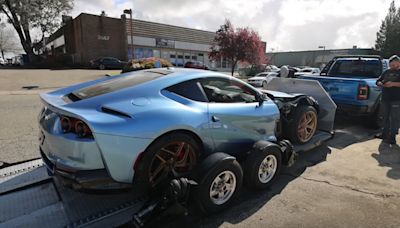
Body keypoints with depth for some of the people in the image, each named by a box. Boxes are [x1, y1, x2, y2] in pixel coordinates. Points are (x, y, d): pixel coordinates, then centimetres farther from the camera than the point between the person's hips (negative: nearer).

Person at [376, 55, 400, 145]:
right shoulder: (386, 72, 15)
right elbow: (378, 82, 15)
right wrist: (382, 84, -6)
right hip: (385, 99, 5)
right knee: (385, 117, 13)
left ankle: (392, 137, 2)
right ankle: (385, 134, 24)